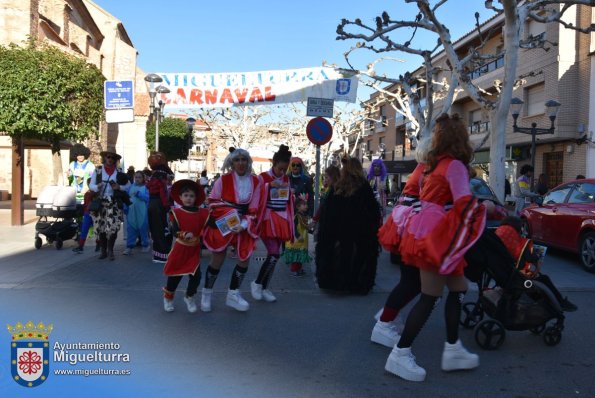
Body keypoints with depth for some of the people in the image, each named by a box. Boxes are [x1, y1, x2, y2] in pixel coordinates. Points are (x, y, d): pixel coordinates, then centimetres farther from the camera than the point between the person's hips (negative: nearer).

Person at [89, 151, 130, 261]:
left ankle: (110, 251, 6)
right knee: (101, 228, 3)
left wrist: (119, 187, -11)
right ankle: (103, 251, 17)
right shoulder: (97, 170, 5)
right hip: (100, 202, 1)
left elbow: (128, 185, 7)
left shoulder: (119, 172, 6)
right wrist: (97, 187, -17)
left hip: (114, 203, -1)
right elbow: (91, 185, 5)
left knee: (113, 228, -8)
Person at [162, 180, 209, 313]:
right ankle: (168, 297, 33)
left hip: (195, 249, 2)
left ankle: (189, 297, 24)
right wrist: (185, 234, -32)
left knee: (196, 275, -2)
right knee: (175, 274, 9)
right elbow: (174, 230, -17)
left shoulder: (202, 213, -1)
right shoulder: (176, 212, -8)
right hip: (180, 248, -2)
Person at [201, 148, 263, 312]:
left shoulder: (255, 181, -2)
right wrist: (229, 221, -15)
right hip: (222, 225, -3)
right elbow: (213, 203, -5)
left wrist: (243, 225, -16)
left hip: (244, 226, 4)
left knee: (245, 259, 3)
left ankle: (233, 295, 21)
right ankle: (207, 294, 22)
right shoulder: (223, 180, -10)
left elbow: (254, 209, -3)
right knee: (217, 260, 1)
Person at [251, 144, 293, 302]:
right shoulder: (263, 178, -7)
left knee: (274, 255, 6)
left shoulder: (286, 179, 11)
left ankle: (265, 288, 17)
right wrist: (269, 185, -18)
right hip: (267, 219, -6)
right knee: (274, 254, -15)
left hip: (281, 220, 6)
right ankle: (257, 283, 4)